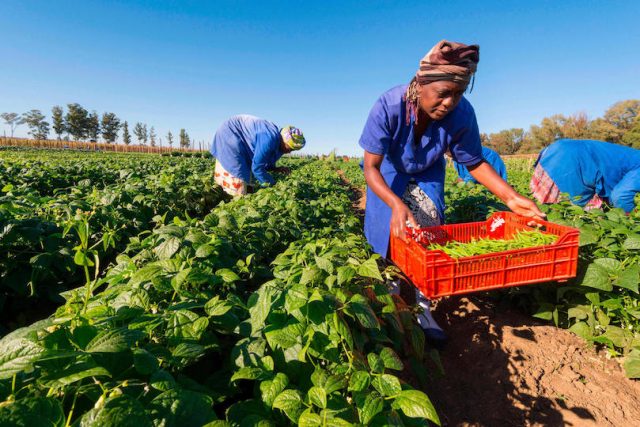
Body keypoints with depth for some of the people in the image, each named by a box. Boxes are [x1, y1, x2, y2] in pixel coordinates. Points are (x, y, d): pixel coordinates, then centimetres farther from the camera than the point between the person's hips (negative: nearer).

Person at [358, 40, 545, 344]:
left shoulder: (462, 113, -27)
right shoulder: (388, 107, -35)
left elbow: (474, 162, -13)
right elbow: (371, 168, -36)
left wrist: (511, 197, -27)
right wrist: (396, 204, -53)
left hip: (427, 174, 2)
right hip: (388, 173, -1)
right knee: (391, 231, -9)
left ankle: (421, 307, 6)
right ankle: (391, 300, 19)